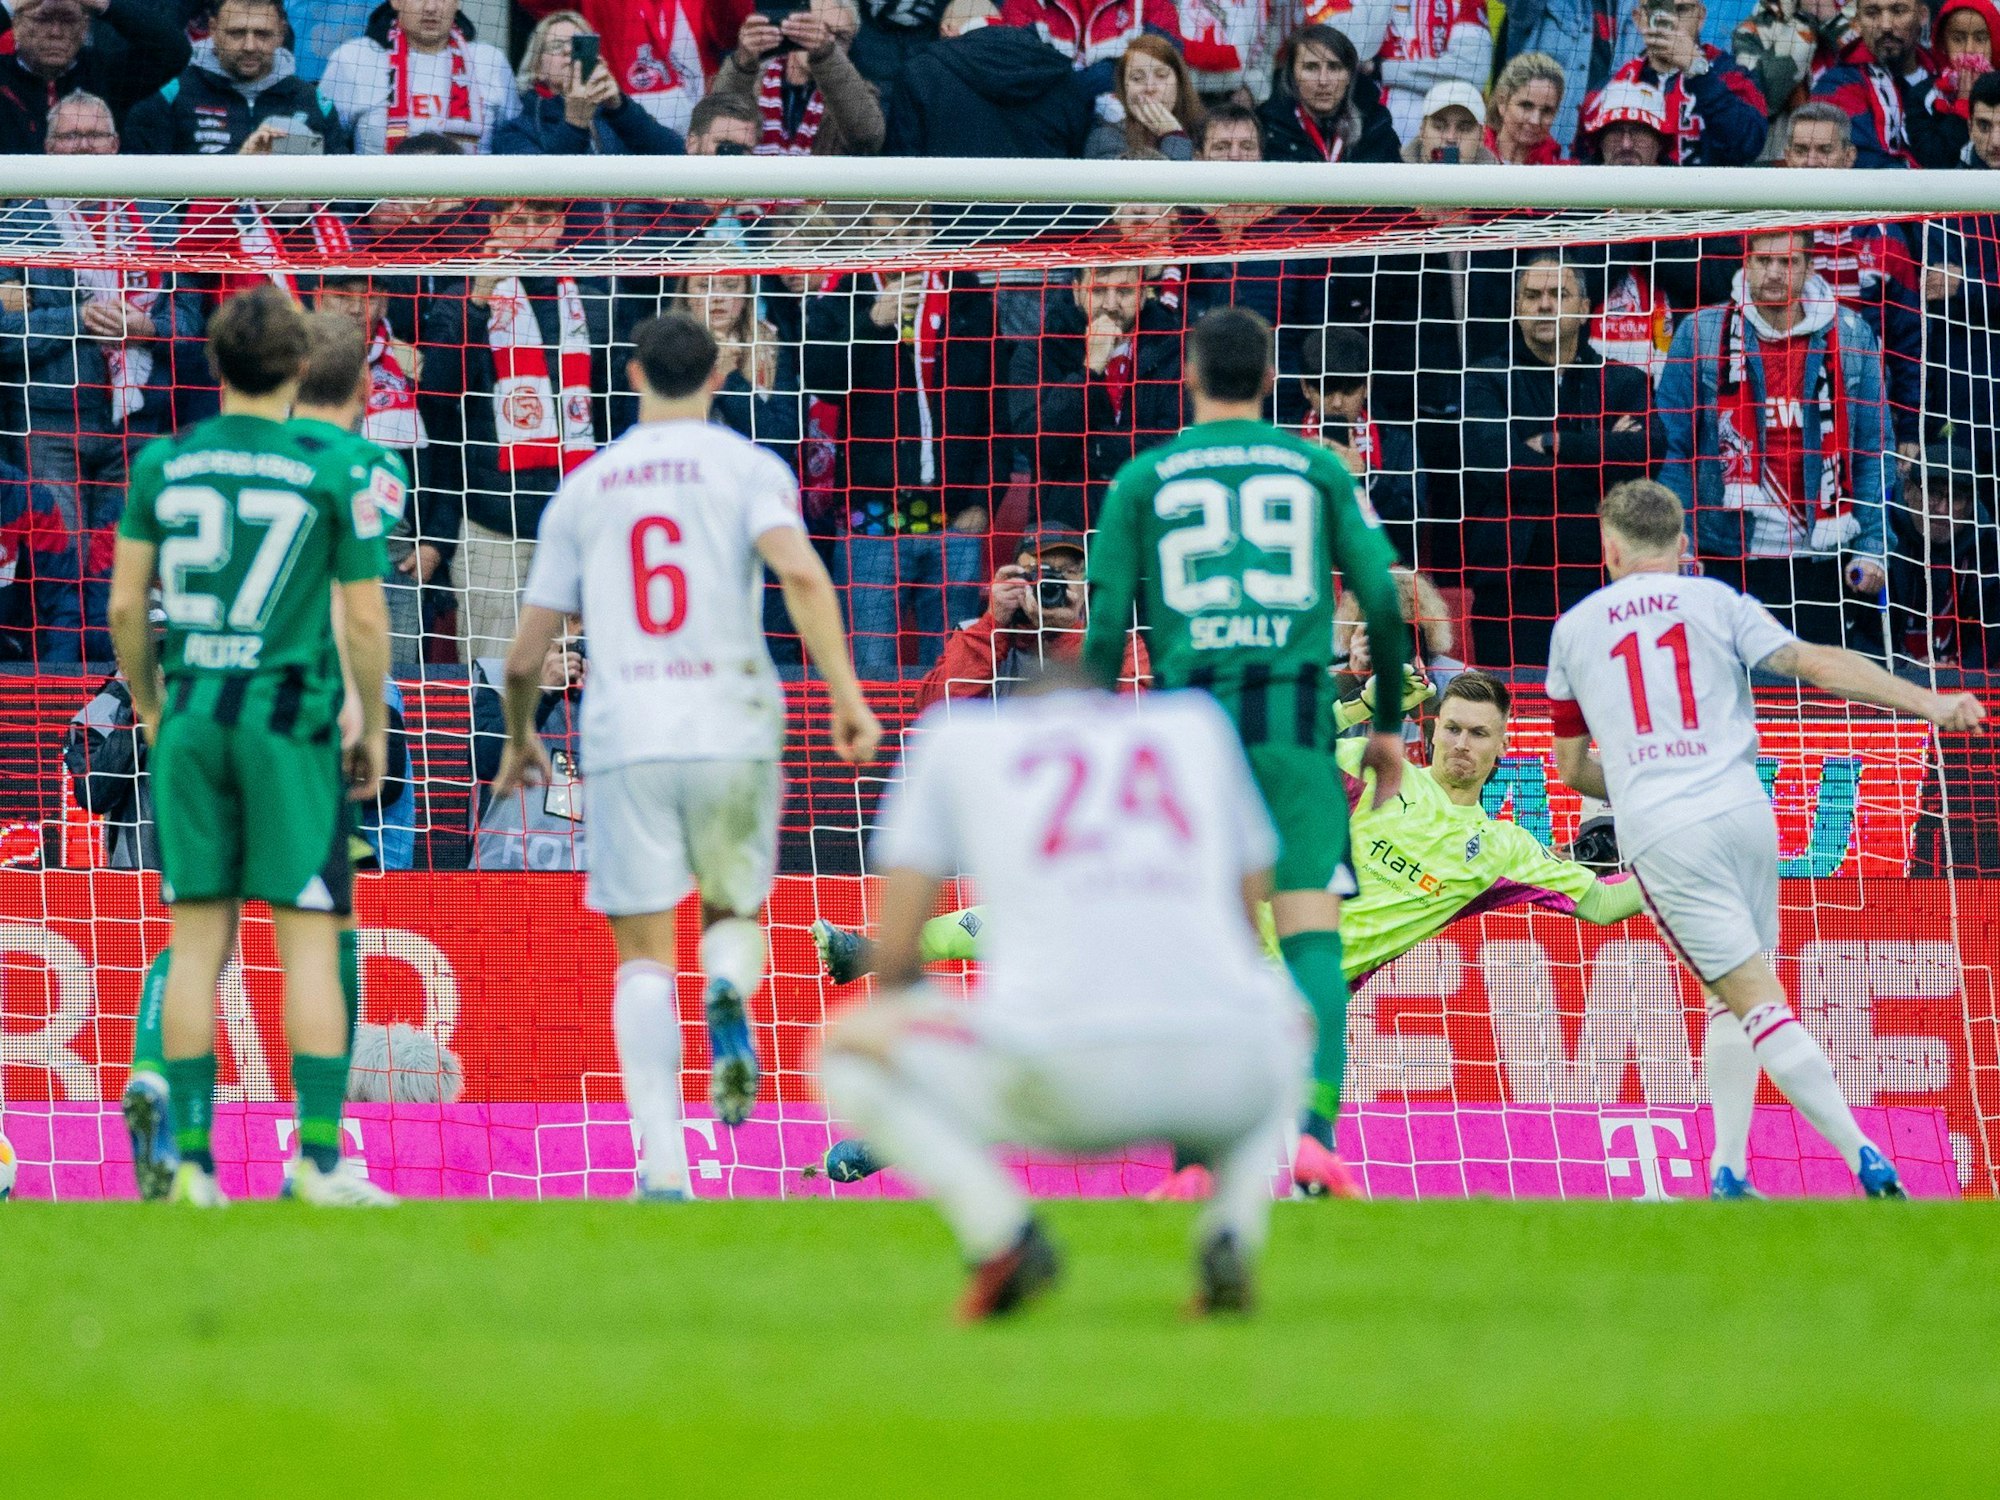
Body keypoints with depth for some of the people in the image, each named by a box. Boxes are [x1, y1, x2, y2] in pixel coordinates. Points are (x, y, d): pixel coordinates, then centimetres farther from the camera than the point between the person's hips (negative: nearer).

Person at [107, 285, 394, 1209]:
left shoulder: (161, 466, 4)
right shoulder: (332, 477, -4)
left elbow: (125, 605, 5)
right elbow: (366, 622, -3)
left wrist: (148, 707, 19)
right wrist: (374, 729, 10)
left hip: (191, 718, 3)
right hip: (292, 720, -3)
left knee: (197, 941, 6)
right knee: (310, 941, -1)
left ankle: (192, 1160, 4)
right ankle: (319, 1158, -7)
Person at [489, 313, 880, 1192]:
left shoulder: (584, 488, 13)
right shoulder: (747, 467, 5)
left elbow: (525, 655, 14)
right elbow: (799, 571, -15)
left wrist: (518, 741, 32)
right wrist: (845, 692, -15)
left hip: (623, 743, 1)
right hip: (731, 733, -1)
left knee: (643, 957, 4)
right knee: (734, 913, 19)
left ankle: (663, 1161, -12)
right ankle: (728, 990, -18)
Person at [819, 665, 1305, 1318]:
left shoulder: (956, 737, 21)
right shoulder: (1199, 722, 27)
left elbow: (895, 952, 16)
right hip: (1230, 1079, 3)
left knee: (846, 1049, 22)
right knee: (1283, 1015, 40)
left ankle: (1003, 1235, -3)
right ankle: (1235, 1228, 9)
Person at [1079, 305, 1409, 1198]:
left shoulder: (1142, 480, 10)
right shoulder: (1315, 469, 11)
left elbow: (1106, 627, 6)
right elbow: (1383, 598, 6)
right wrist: (1389, 725, 15)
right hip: (1297, 721, -1)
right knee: (1312, 933, -6)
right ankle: (1314, 1128, -24)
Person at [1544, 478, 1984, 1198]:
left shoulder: (1573, 629, 16)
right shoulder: (1714, 602, 11)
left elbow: (1573, 767, 24)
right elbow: (1816, 665, -2)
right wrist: (1930, 703, -2)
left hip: (1658, 834, -1)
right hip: (1741, 810, 1)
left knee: (1755, 1000, -8)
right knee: (1733, 1000, 18)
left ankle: (1867, 1161, -20)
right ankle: (1727, 1175, 9)